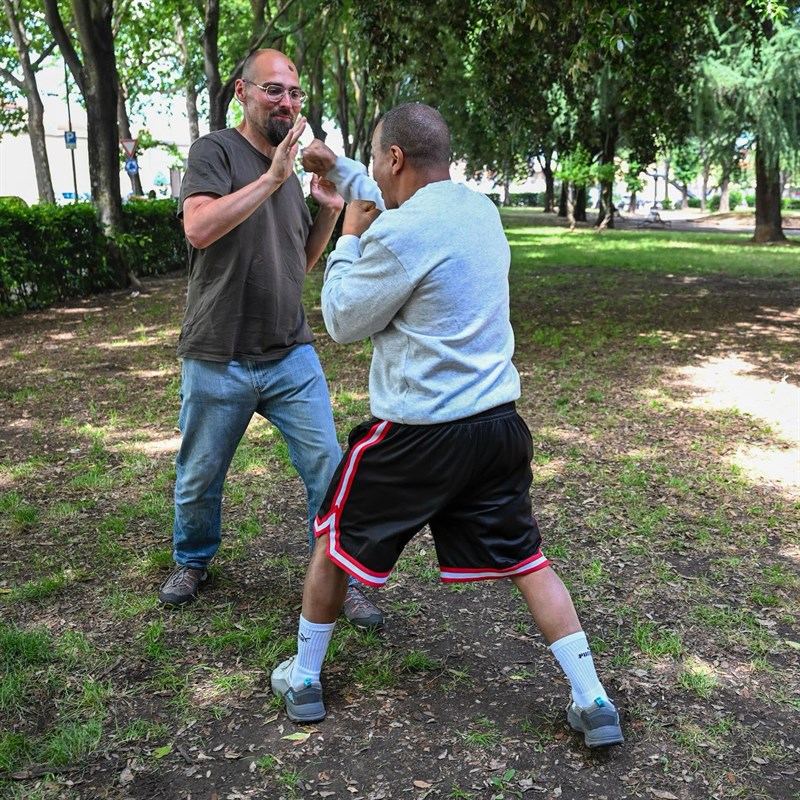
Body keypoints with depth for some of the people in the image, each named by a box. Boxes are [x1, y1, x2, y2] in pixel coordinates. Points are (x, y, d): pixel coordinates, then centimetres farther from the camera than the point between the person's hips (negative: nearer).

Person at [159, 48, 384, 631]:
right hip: (219, 361, -4)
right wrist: (273, 178, -26)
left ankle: (341, 578, 14)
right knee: (199, 479, 12)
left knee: (328, 468, -2)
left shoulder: (288, 172, 13)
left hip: (292, 357, 4)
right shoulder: (216, 152, -6)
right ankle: (193, 560, 39)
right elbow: (198, 229, -25)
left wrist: (329, 212, 5)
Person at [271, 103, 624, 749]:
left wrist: (349, 239, 7)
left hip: (419, 434, -6)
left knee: (336, 541, 16)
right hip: (498, 423, 7)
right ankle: (593, 702, 15)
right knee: (524, 557, 15)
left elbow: (343, 322, -5)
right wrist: (337, 168, 35)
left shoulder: (398, 235, -19)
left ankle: (304, 680, 31)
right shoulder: (480, 208, 7)